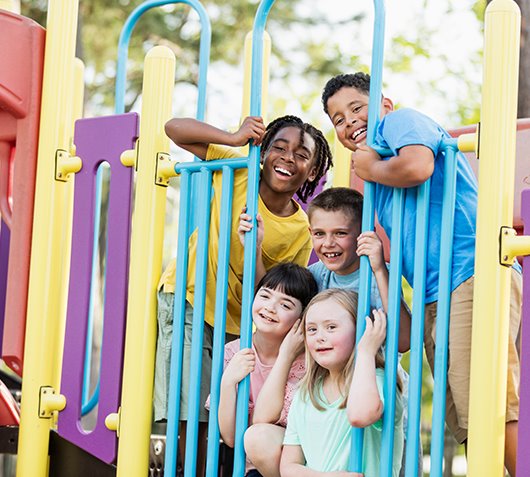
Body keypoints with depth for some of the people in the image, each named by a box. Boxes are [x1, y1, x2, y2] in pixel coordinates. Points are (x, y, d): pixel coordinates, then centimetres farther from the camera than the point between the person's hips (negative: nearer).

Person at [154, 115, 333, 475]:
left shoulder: (300, 233, -9)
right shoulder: (238, 170, -9)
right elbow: (174, 128, -9)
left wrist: (254, 250, -26)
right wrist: (235, 138, -22)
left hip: (236, 321, 2)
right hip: (188, 301, -2)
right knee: (191, 418, -11)